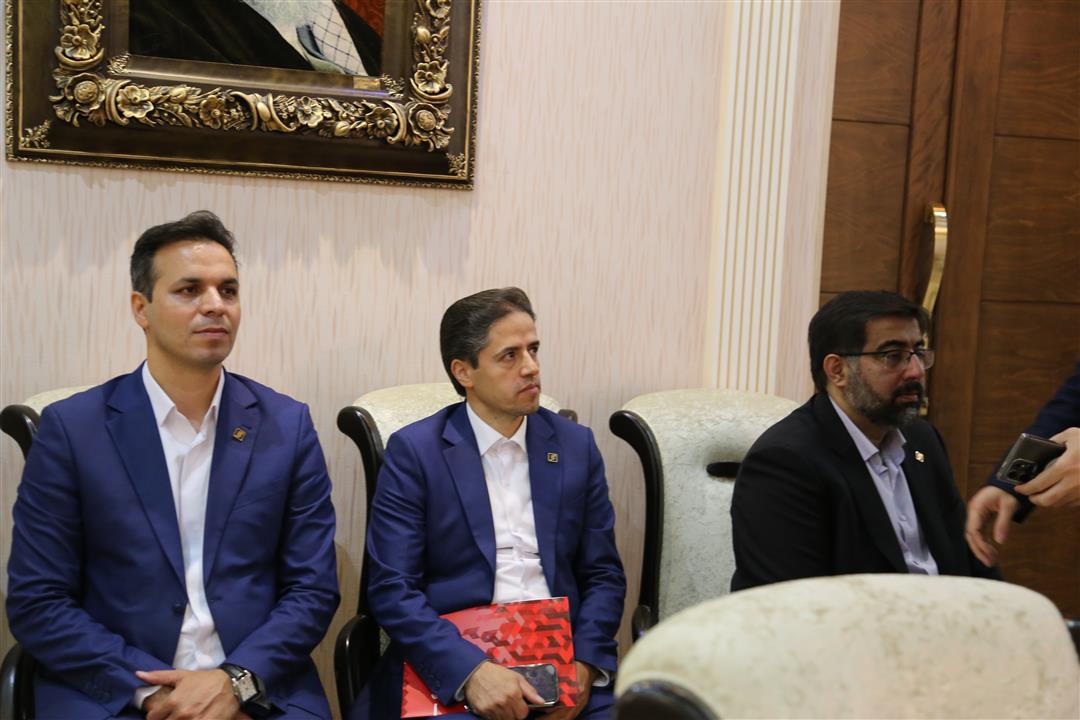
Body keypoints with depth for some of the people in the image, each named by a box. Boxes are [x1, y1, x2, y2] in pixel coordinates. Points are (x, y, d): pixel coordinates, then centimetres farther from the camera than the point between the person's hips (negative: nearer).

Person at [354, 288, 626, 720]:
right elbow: (393, 588, -6)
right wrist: (470, 669, -20)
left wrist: (584, 665, -8)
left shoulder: (575, 445, 9)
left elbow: (603, 574, 9)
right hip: (451, 669, -2)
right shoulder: (414, 451, -1)